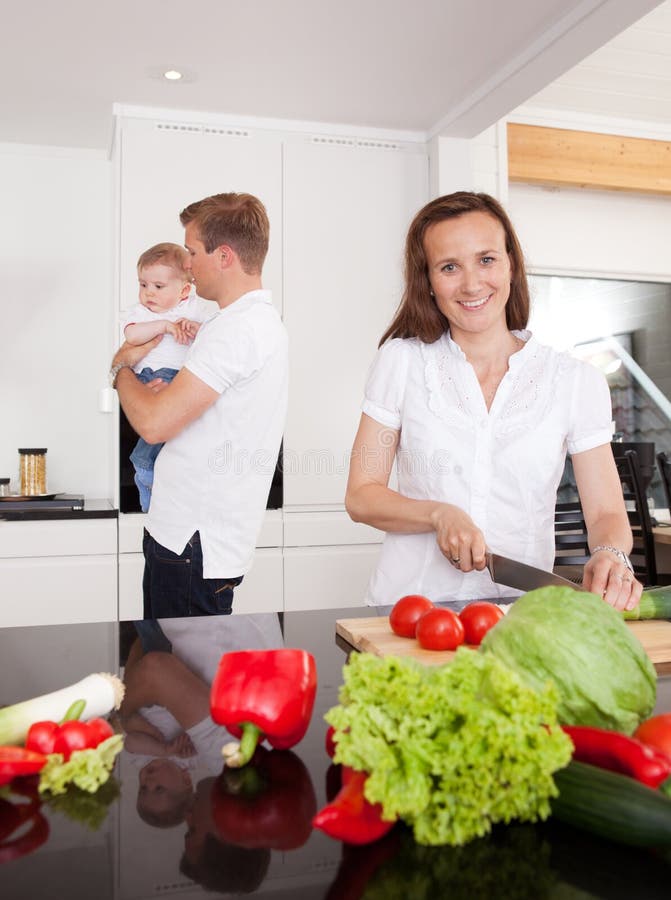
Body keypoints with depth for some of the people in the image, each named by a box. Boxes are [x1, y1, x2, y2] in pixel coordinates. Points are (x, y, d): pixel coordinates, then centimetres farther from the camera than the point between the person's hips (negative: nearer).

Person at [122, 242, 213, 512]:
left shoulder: (196, 308, 18)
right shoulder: (139, 312, 16)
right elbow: (132, 335, -5)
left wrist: (197, 329, -8)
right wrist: (163, 325, -11)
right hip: (152, 375, -2)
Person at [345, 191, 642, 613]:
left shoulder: (578, 381, 4)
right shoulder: (401, 361, 3)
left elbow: (606, 513, 4)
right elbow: (361, 495, 3)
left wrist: (611, 556, -17)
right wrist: (440, 514, -14)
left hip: (522, 615, 1)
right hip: (409, 610, -1)